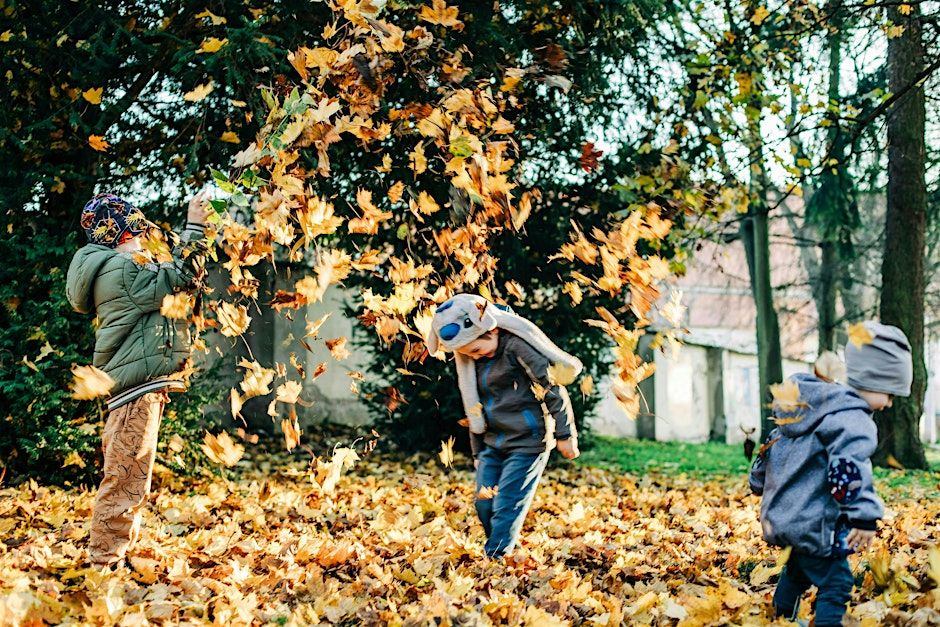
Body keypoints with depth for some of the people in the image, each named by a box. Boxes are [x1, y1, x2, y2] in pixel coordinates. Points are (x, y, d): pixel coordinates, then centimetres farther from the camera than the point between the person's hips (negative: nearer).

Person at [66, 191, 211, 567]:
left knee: (128, 481, 17)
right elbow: (176, 279, -17)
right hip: (137, 384, -11)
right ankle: (104, 562, -5)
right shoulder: (122, 268, -13)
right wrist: (194, 228, -12)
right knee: (126, 482, -8)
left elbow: (165, 281, 22)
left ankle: (115, 557, 25)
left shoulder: (113, 269, 20)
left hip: (139, 387, 11)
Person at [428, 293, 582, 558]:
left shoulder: (516, 345, -17)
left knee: (506, 509, -10)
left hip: (527, 441, -7)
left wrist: (564, 435, -9)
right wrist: (477, 451, 22)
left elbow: (552, 388, -13)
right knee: (484, 505, 3)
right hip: (492, 444, 7)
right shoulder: (468, 358, 7)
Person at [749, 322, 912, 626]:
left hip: (780, 516, 10)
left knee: (798, 569, 29)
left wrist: (760, 483, 36)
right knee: (835, 584, -7)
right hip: (814, 523, -10)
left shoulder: (809, 405, 13)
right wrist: (866, 517, -34)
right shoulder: (853, 420, -17)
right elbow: (850, 469, -31)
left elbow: (773, 445, 24)